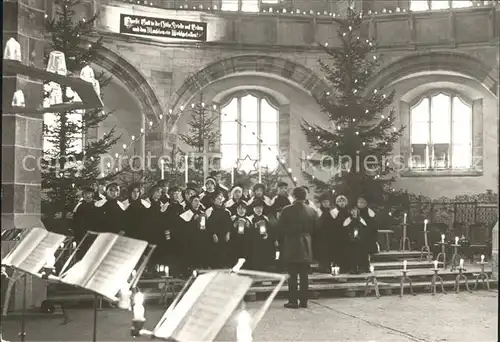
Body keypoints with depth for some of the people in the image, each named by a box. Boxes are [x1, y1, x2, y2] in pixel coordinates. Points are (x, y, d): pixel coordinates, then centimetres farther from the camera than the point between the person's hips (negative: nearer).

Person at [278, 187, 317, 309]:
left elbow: (280, 228, -5)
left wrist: (281, 243, 9)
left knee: (292, 275, 1)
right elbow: (315, 229, 7)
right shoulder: (312, 211, 0)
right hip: (306, 247, 3)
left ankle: (293, 301, 2)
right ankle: (303, 301, 11)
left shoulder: (287, 210, -10)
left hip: (291, 246, -3)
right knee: (304, 275, 9)